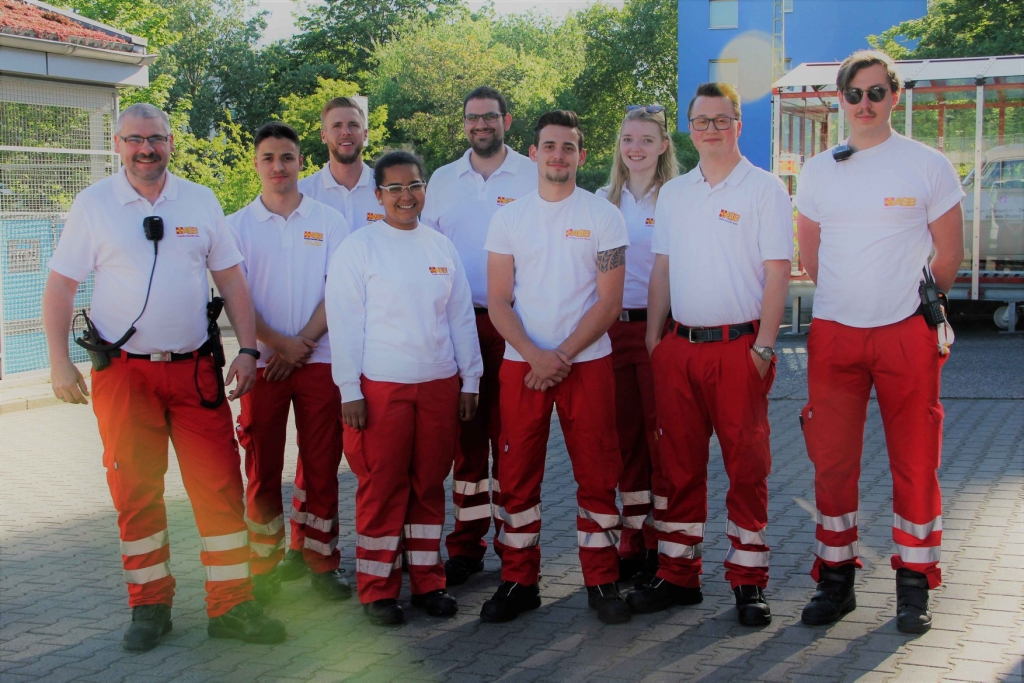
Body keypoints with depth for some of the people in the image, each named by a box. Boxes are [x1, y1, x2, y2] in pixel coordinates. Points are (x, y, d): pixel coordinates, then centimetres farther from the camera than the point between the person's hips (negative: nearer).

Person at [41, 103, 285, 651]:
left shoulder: (200, 201, 6)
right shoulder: (93, 204, 1)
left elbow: (230, 278, 9)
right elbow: (60, 287, 1)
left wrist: (247, 349, 1)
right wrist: (59, 362, -6)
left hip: (195, 368, 2)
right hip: (124, 372, -1)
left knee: (220, 486, -1)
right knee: (135, 491, 5)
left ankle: (231, 605, 8)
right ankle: (150, 606, 19)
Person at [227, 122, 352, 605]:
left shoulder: (329, 221, 6)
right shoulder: (238, 226, 6)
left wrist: (303, 342, -10)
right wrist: (278, 343, -12)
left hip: (320, 360, 0)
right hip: (262, 361, 0)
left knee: (322, 466, 3)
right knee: (262, 469, 3)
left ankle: (322, 561, 14)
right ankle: (264, 567, 14)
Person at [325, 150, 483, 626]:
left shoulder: (442, 247, 12)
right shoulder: (358, 248, -1)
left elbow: (462, 316, 15)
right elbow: (344, 323, -4)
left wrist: (470, 380, 11)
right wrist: (350, 390, -9)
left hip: (439, 385, 4)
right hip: (380, 386, -4)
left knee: (430, 486, 10)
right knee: (382, 488, 1)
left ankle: (427, 582, 21)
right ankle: (377, 591, 12)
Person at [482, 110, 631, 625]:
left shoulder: (602, 216, 2)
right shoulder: (508, 218, 8)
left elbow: (609, 301, -3)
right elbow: (498, 302, 3)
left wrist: (562, 357, -12)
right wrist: (535, 355, -12)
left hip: (587, 362, -2)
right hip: (521, 363, 2)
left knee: (597, 475, 2)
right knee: (517, 475, 5)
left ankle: (602, 583, 12)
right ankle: (518, 582, 16)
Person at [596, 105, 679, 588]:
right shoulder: (603, 201, 12)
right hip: (613, 327, 5)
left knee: (662, 435, -2)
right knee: (625, 436, 9)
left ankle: (663, 547, 7)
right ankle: (632, 544, 18)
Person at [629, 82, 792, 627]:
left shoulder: (764, 189, -1)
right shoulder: (673, 193, 13)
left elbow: (777, 273, -6)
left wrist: (763, 346, -13)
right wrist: (653, 339, 8)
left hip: (738, 346, -4)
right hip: (679, 345, 5)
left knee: (746, 465, 0)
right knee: (678, 464, 7)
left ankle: (748, 581, 10)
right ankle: (678, 575, 17)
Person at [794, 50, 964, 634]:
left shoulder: (929, 165, 0)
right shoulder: (818, 171, 8)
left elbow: (949, 256, 5)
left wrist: (912, 303, 10)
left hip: (907, 334, -2)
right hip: (834, 334, 3)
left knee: (915, 462, 2)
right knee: (832, 461, 5)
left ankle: (914, 585, 15)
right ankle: (835, 579, 17)